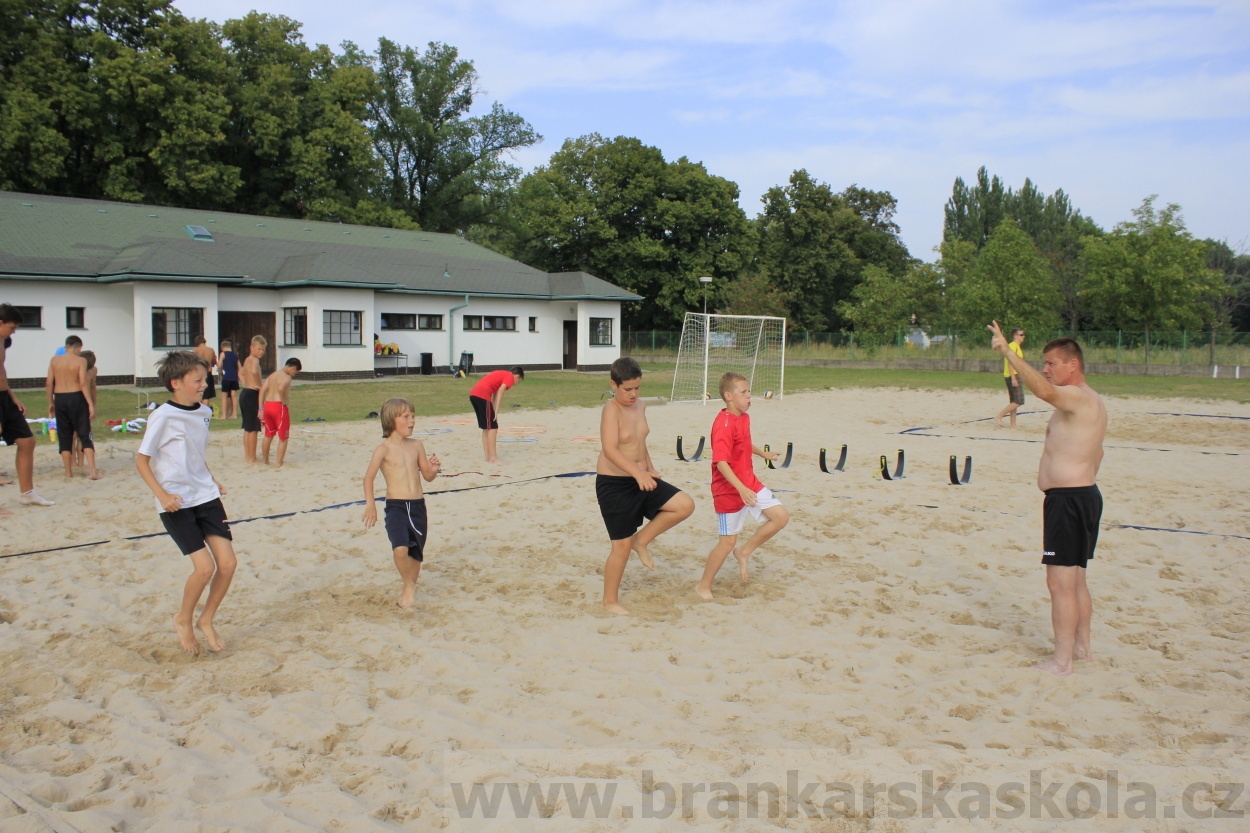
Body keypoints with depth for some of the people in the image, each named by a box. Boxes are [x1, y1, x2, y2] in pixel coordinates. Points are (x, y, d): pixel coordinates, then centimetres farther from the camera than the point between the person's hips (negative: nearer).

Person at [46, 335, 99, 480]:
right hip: (76, 398, -3)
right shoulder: (80, 361, -6)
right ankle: (92, 470, -9)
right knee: (85, 434, 1)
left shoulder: (54, 360, 5)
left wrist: (50, 402, 13)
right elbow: (83, 384, -13)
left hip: (59, 399, 3)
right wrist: (90, 404, -13)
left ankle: (68, 472, 14)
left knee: (64, 436, 11)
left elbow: (49, 383, 4)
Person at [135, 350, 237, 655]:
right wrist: (162, 495, -18)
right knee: (205, 566, -12)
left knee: (228, 563, -1)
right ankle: (183, 620, 15)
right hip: (177, 503, -6)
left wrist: (213, 482, 9)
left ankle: (206, 620, 20)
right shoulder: (164, 417, -13)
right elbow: (141, 461, -8)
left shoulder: (203, 412, 6)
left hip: (206, 497, 6)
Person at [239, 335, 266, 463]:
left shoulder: (247, 360, 16)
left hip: (245, 393, 10)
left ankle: (247, 456, 24)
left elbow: (241, 372, 35)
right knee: (253, 429, -4)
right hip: (252, 395, -10)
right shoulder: (254, 360, -14)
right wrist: (260, 385, -23)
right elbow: (254, 371, -37)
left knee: (247, 428, 16)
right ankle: (252, 458, -1)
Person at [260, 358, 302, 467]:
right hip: (279, 406, -8)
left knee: (268, 436, 21)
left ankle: (265, 462, 30)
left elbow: (262, 391, 10)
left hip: (267, 405, 8)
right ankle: (279, 465, 2)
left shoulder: (272, 375, 16)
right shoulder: (286, 377, -9)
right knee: (283, 438, 3)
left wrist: (261, 409, 8)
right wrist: (285, 402, -17)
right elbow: (281, 388, -31)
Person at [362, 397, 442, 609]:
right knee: (400, 549, -24)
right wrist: (370, 504, -13)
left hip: (418, 505, 5)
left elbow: (427, 476, 14)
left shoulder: (416, 445, 8)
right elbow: (369, 477, -7)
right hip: (396, 506, -5)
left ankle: (408, 590, 36)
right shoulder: (384, 448, -6)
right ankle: (409, 585, 2)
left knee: (416, 554, 13)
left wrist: (433, 469, -7)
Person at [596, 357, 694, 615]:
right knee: (622, 544, -1)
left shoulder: (640, 406, 7)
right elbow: (610, 449, -32)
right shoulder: (611, 410, -19)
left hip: (641, 479, 8)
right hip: (614, 484, -7)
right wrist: (638, 472, -40)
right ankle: (610, 601, 17)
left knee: (685, 505, -6)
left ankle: (642, 540, 12)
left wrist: (651, 469, 12)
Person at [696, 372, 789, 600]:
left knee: (781, 517, 2)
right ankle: (703, 586, 18)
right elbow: (721, 462, -31)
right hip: (729, 490, -8)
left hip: (750, 484, 8)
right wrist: (741, 488, -39)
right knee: (728, 541, 1)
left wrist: (763, 453, 40)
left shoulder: (744, 417, 6)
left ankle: (744, 551, 18)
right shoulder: (724, 424, -23)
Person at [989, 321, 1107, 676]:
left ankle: (1062, 661, 2)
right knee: (1075, 579, 20)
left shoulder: (1079, 398, -17)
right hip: (1083, 496, 11)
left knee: (1060, 582, -5)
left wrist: (1009, 352, -41)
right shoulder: (1091, 403, 17)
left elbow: (1044, 391, -39)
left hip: (1067, 500, -11)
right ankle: (1081, 647, 32)